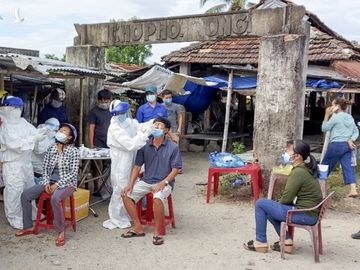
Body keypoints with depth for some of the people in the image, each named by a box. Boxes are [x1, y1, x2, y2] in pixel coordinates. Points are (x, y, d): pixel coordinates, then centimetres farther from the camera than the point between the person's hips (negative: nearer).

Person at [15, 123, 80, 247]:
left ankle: (61, 231, -22)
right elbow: (45, 167, 9)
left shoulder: (73, 151, -11)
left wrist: (57, 184, -20)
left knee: (55, 199, -37)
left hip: (66, 183, -6)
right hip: (50, 181, 6)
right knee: (25, 195, -7)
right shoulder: (51, 148, 5)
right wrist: (46, 182, -8)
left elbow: (73, 173, -14)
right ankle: (28, 227, 7)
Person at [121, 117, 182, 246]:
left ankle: (157, 232, -13)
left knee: (157, 198, -35)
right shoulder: (144, 146, 3)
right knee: (126, 194, -13)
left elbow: (175, 169, -7)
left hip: (164, 183, -5)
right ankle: (138, 227, 0)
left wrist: (162, 183, -20)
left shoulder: (173, 147, -7)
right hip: (146, 181, 5)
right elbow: (137, 166, 6)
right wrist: (130, 184, -6)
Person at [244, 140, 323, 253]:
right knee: (270, 207, 21)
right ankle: (286, 240, 17)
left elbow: (286, 198, -16)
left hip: (305, 215, -10)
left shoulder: (298, 172, -20)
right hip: (311, 213, 10)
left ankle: (260, 242, 7)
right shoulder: (306, 169, 9)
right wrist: (278, 204, 8)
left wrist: (278, 204, 4)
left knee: (260, 204, -3)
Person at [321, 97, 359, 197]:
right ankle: (353, 189, -8)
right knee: (348, 166, 2)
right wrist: (350, 140, -4)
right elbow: (356, 132, 10)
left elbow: (324, 128, -4)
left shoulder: (335, 117, -12)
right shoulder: (350, 117, 10)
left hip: (336, 145, -6)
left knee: (325, 166, 9)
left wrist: (327, 115, -3)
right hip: (347, 145, 6)